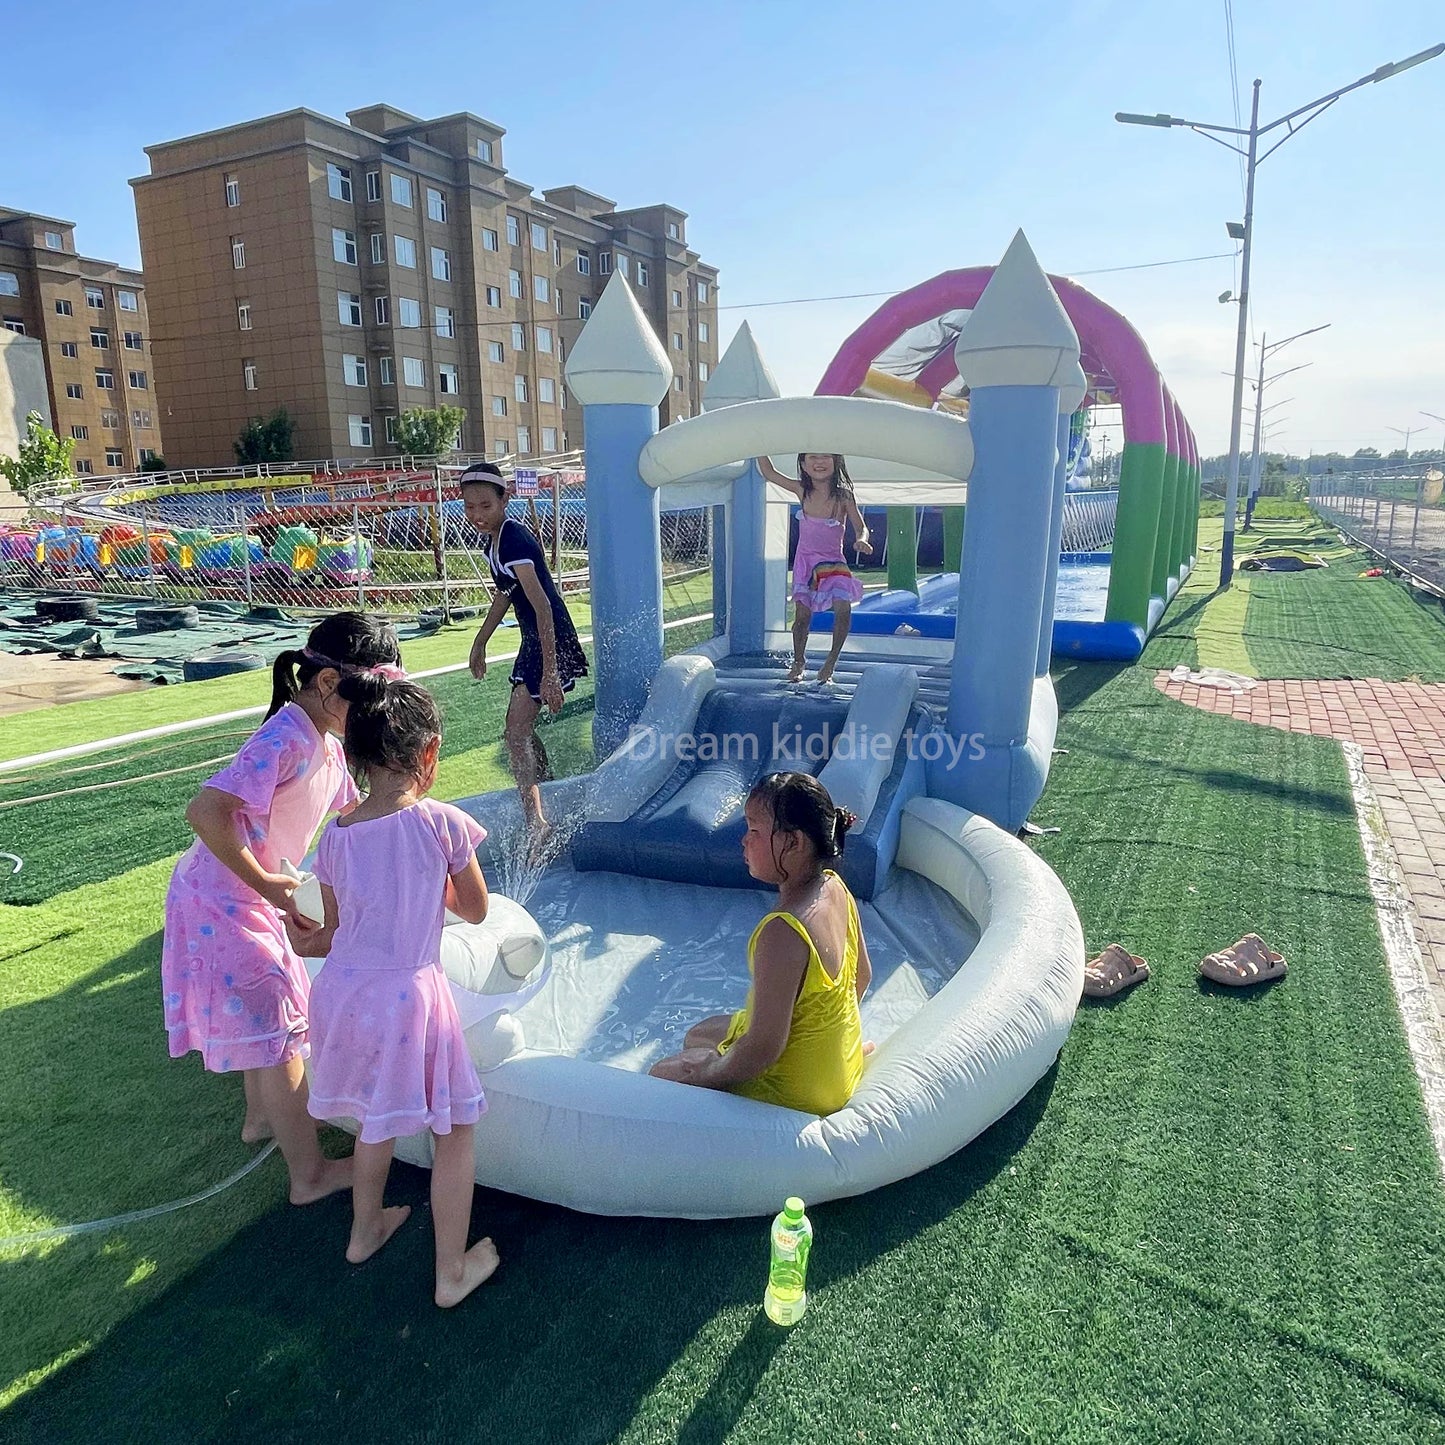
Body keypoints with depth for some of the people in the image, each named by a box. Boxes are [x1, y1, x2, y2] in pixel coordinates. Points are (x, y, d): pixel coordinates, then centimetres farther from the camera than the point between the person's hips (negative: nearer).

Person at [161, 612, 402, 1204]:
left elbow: (352, 813, 18)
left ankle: (261, 1117, 49)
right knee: (279, 1033, 0)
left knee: (266, 1015, 26)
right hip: (218, 903, -10)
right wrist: (265, 883, -27)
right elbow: (205, 811, -34)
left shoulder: (326, 744, 3)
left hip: (250, 897, 10)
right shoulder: (286, 738, -27)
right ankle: (309, 1174, 14)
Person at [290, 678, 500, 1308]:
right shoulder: (441, 823, -15)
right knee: (453, 1130, 16)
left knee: (376, 1116, 31)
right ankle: (452, 1271, 29)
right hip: (408, 997, -5)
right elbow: (475, 910, -1)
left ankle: (365, 1230, 52)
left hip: (344, 993, 5)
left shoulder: (336, 837, -3)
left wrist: (304, 941, 29)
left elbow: (336, 933, 8)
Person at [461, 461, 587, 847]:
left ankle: (536, 826, -2)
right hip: (532, 641, 10)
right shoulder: (492, 539, 8)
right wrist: (479, 644, 27)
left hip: (553, 642, -10)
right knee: (521, 728, 18)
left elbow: (543, 606, -28)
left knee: (516, 732, -10)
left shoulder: (515, 541, -22)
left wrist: (549, 673, -32)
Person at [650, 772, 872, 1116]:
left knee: (663, 1074, 9)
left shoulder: (782, 933, -37)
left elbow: (764, 1048, -30)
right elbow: (862, 975, 6)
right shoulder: (836, 887, -10)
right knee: (696, 1036, 27)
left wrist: (705, 1076, -13)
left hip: (799, 1089, -7)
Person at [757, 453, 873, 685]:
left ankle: (832, 661, -2)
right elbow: (768, 472, 4)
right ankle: (798, 662, 21)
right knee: (802, 615, -1)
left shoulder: (843, 496, -12)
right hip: (805, 561, 2)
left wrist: (862, 540, -32)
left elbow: (861, 527, -9)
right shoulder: (801, 490, -6)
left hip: (833, 563, -2)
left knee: (843, 608, -20)